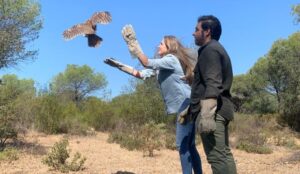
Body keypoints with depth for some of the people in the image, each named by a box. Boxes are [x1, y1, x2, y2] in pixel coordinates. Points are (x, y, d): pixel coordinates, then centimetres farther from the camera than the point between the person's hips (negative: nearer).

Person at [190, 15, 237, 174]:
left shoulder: (210, 50, -7)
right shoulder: (216, 49, 25)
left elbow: (212, 85, -20)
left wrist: (206, 114, -29)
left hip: (212, 110, -11)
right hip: (220, 109, 11)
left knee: (216, 156, -11)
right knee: (224, 154, 12)